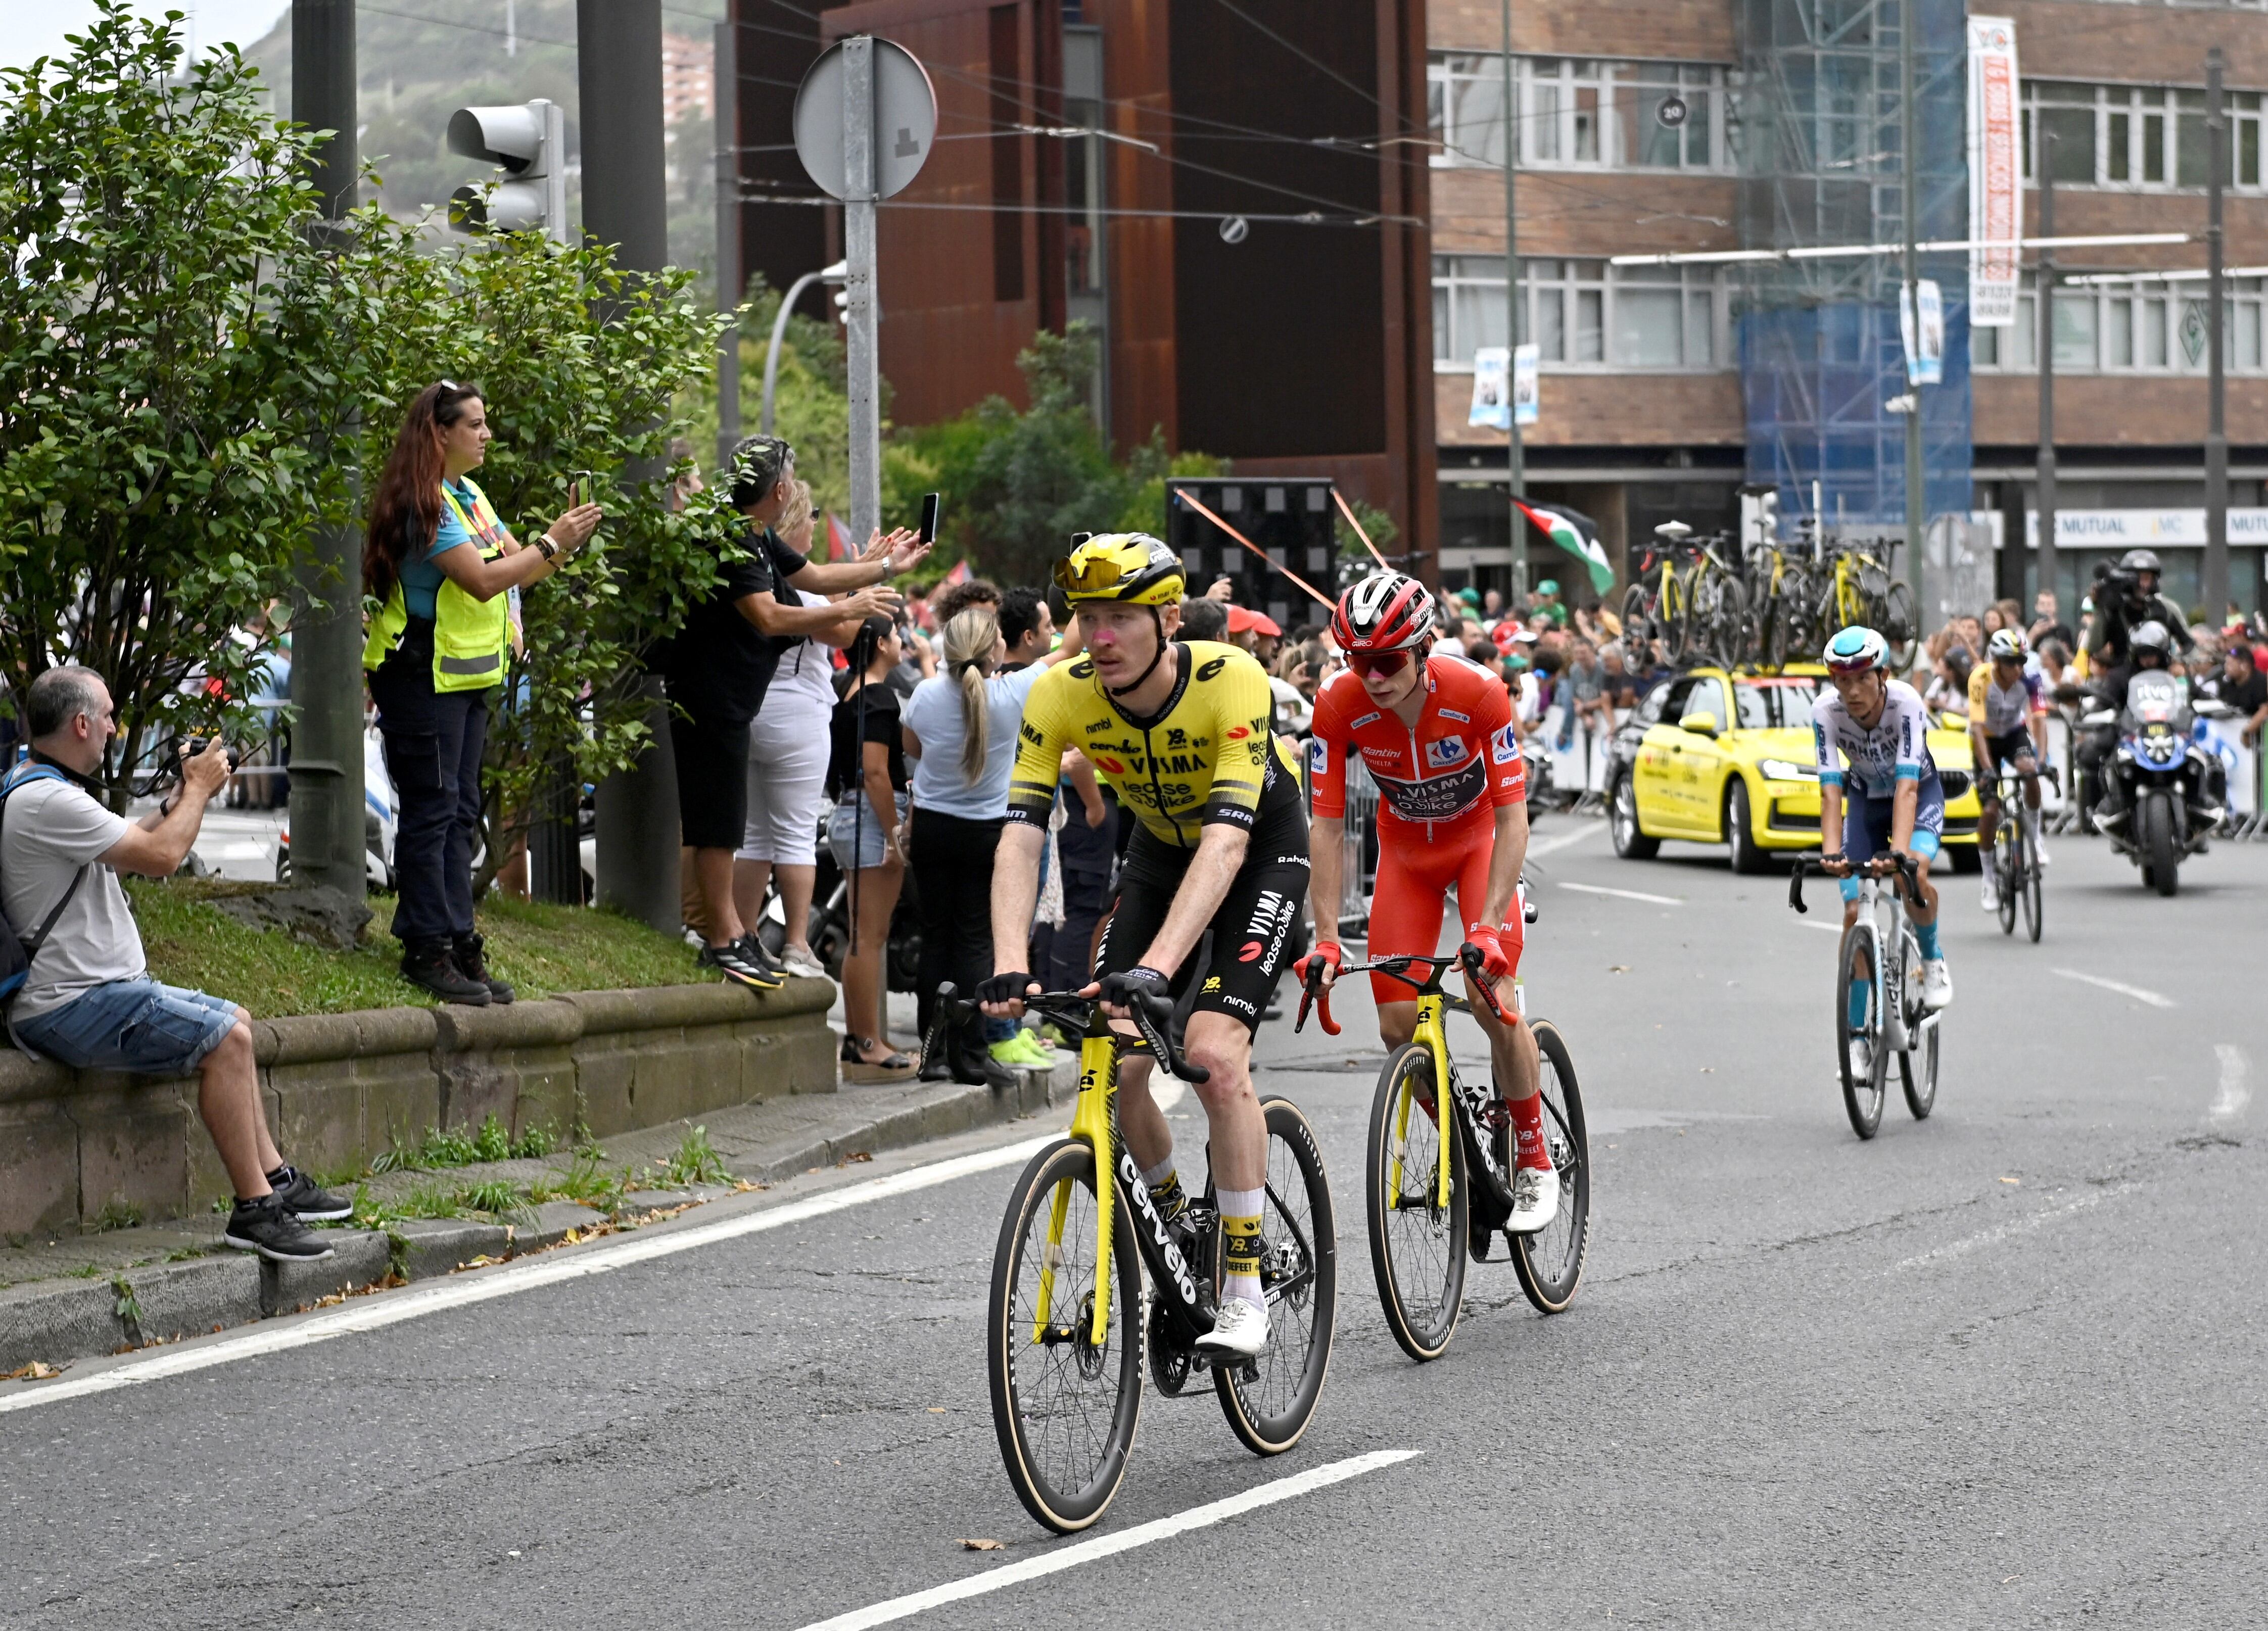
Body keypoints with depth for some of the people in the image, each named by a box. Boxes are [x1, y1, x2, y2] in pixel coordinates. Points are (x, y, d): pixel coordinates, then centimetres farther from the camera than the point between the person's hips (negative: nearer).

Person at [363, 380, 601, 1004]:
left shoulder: (471, 499, 15)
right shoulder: (424, 503, -16)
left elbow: (518, 569, 14)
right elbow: (483, 579, -22)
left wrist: (566, 538, -3)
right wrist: (552, 544, -17)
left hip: (466, 678, 10)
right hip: (421, 675, -10)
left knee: (460, 815, 10)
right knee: (431, 811, -8)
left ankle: (458, 942, 12)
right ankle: (427, 948, -6)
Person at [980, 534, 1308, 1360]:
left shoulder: (1232, 681, -35)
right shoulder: (1061, 696, -24)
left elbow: (1228, 841, -43)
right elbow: (1021, 835, -29)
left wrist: (1155, 967, -54)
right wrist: (1008, 965, -44)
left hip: (1264, 849, -4)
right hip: (1162, 849, 4)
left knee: (1215, 1052, -23)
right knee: (1115, 1062, -10)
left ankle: (1244, 1291, -14)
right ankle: (1174, 1225, 18)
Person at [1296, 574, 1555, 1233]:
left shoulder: (1478, 694, -33)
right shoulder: (1339, 706, -26)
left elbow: (1512, 817, -29)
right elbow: (1327, 825, -20)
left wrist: (1488, 926, -37)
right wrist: (1326, 937, -27)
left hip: (1480, 843, -3)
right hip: (1406, 853, 3)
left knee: (1490, 997, -21)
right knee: (1398, 1024, -7)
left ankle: (1534, 1163, -4)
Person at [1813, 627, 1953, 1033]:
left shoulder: (1906, 704, -32)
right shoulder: (1826, 711, -26)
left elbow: (1907, 786, -40)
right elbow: (1831, 791, -30)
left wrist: (1900, 852, -53)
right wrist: (1830, 853, -44)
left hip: (1921, 791, -2)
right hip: (1866, 798, 3)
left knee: (1913, 875, -32)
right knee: (1855, 912, -8)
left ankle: (1932, 958, 0)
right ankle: (1857, 1040, 0)